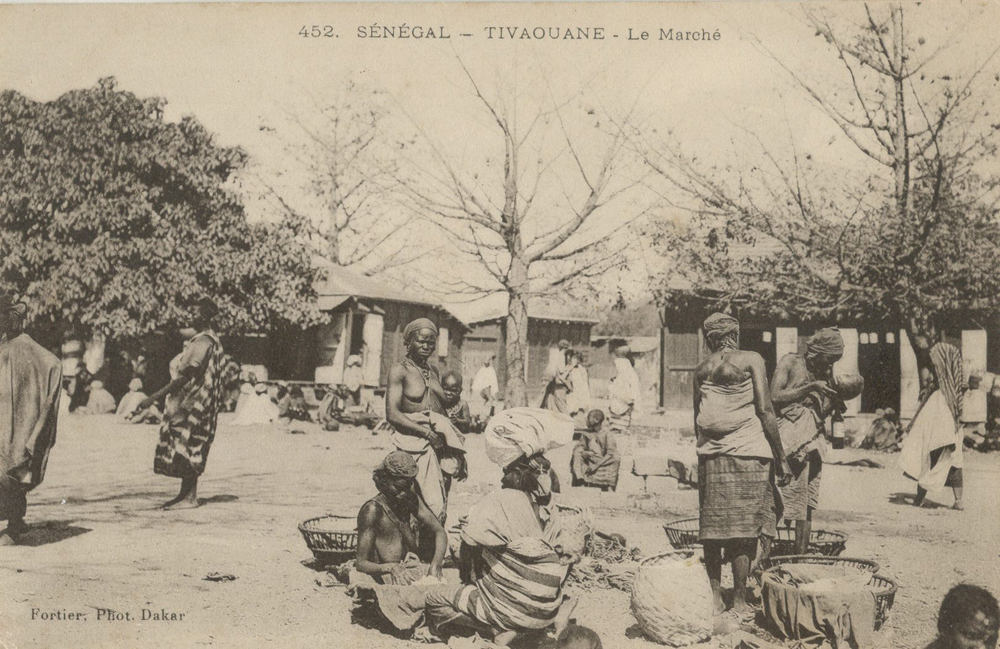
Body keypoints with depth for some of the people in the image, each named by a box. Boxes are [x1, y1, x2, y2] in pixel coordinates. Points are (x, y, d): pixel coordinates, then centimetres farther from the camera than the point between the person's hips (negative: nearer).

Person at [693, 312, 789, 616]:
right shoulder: (751, 360, 1)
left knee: (712, 528, 9)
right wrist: (781, 457, 0)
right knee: (744, 529, 0)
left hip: (711, 455, 4)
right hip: (748, 453, -4)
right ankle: (739, 600, 1)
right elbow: (765, 410, -5)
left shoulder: (701, 369, 13)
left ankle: (715, 597, 13)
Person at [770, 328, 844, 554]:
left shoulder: (824, 373, 18)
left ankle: (802, 557, 12)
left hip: (812, 442, 7)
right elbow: (775, 397, -10)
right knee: (774, 502, -13)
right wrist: (810, 388, -10)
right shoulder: (790, 362, 1)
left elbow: (821, 414, 19)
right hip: (788, 438, -7)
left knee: (806, 505, 6)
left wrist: (836, 399, 1)